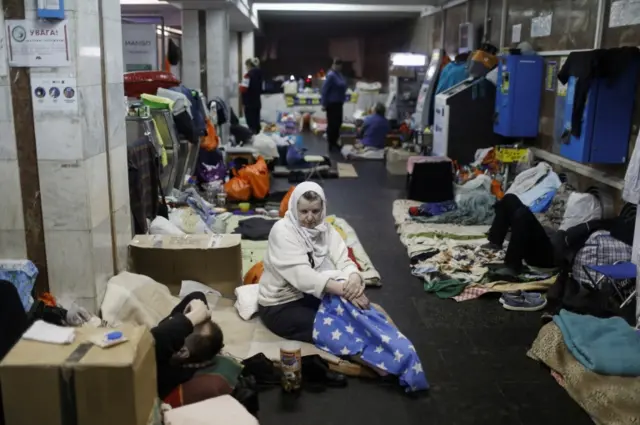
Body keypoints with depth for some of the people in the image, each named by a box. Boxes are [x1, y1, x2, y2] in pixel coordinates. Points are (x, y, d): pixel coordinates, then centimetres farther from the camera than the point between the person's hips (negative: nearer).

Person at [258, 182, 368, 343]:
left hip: (315, 296, 6)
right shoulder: (282, 231, -20)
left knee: (356, 310, -13)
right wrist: (344, 290, -41)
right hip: (281, 304, -6)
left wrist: (354, 278, -36)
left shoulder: (326, 230, 0)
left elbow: (343, 262, -11)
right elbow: (301, 275, -32)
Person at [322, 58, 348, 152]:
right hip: (332, 103, -9)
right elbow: (324, 90, -17)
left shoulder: (339, 74, 9)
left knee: (338, 123, 14)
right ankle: (331, 144, 10)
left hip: (338, 103, 9)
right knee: (332, 124, -1)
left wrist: (342, 100, 15)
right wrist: (324, 104, -16)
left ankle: (334, 142, 25)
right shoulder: (331, 75, -17)